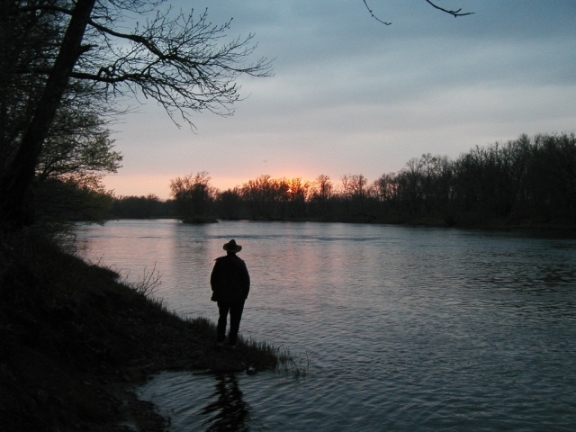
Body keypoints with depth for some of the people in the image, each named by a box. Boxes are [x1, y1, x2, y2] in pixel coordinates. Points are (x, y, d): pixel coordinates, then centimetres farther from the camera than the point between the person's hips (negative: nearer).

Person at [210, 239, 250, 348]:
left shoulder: (219, 262, -3)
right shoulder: (240, 263, -9)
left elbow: (213, 278, 2)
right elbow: (246, 281, -8)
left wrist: (216, 292, 13)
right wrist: (244, 295, 3)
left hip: (223, 296, 2)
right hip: (238, 297, -2)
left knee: (222, 318, 18)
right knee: (235, 320, 6)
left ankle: (220, 341, 14)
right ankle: (232, 343, 5)